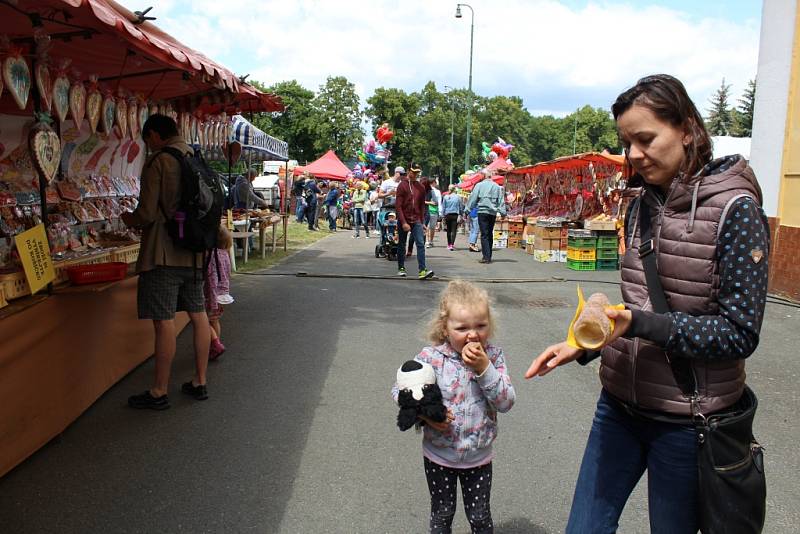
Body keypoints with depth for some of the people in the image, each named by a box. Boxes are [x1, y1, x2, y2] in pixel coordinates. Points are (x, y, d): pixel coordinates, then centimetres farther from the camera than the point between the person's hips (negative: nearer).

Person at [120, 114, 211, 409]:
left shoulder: (157, 162, -11)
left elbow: (147, 214, -14)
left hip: (164, 254, -7)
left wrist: (129, 218, 8)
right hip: (194, 251, 8)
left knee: (164, 321, -2)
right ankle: (200, 382, 21)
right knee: (198, 315, 11)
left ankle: (159, 392, 8)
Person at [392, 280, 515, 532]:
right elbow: (399, 390, -7)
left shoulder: (493, 356, -11)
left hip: (478, 456, 1)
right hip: (439, 455, 0)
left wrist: (484, 368, -28)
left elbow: (506, 403, -17)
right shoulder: (431, 358, -17)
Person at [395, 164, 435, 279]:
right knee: (402, 245, 9)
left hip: (416, 221, 3)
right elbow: (399, 206, -10)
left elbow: (422, 205, 14)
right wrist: (403, 222, -17)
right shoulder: (402, 186, -4)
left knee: (421, 244, -11)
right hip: (404, 220, -3)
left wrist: (421, 221, 9)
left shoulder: (421, 187, 9)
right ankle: (401, 268, 24)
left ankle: (422, 271, -18)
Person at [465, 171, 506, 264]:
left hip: (483, 212, -4)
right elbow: (501, 201, 9)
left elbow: (473, 198, -1)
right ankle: (489, 256, 15)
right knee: (490, 234, 12)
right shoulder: (497, 186, 10)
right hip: (493, 213, 4)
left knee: (484, 235, -4)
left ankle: (486, 257, -11)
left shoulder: (479, 185, 0)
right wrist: (503, 212, 12)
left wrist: (467, 209, 4)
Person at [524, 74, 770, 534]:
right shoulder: (643, 205, 5)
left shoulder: (735, 209, -14)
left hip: (685, 419, -5)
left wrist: (641, 325, -27)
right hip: (621, 404, 6)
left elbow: (739, 333, -17)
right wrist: (584, 346, 0)